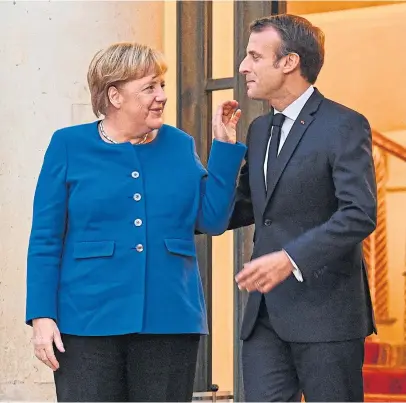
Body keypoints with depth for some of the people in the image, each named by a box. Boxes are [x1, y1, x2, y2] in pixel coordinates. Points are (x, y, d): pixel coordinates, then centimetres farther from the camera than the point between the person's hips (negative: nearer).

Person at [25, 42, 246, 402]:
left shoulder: (180, 146, 10)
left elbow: (212, 221, 3)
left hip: (170, 319, 3)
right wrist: (42, 317, -5)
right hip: (89, 322, -2)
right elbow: (45, 240, 2)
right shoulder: (69, 146, 3)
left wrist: (225, 146, 1)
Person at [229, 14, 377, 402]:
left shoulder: (344, 126, -8)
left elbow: (360, 214, -18)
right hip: (265, 313, 7)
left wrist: (292, 258, -26)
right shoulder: (259, 130, 17)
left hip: (325, 311, -7)